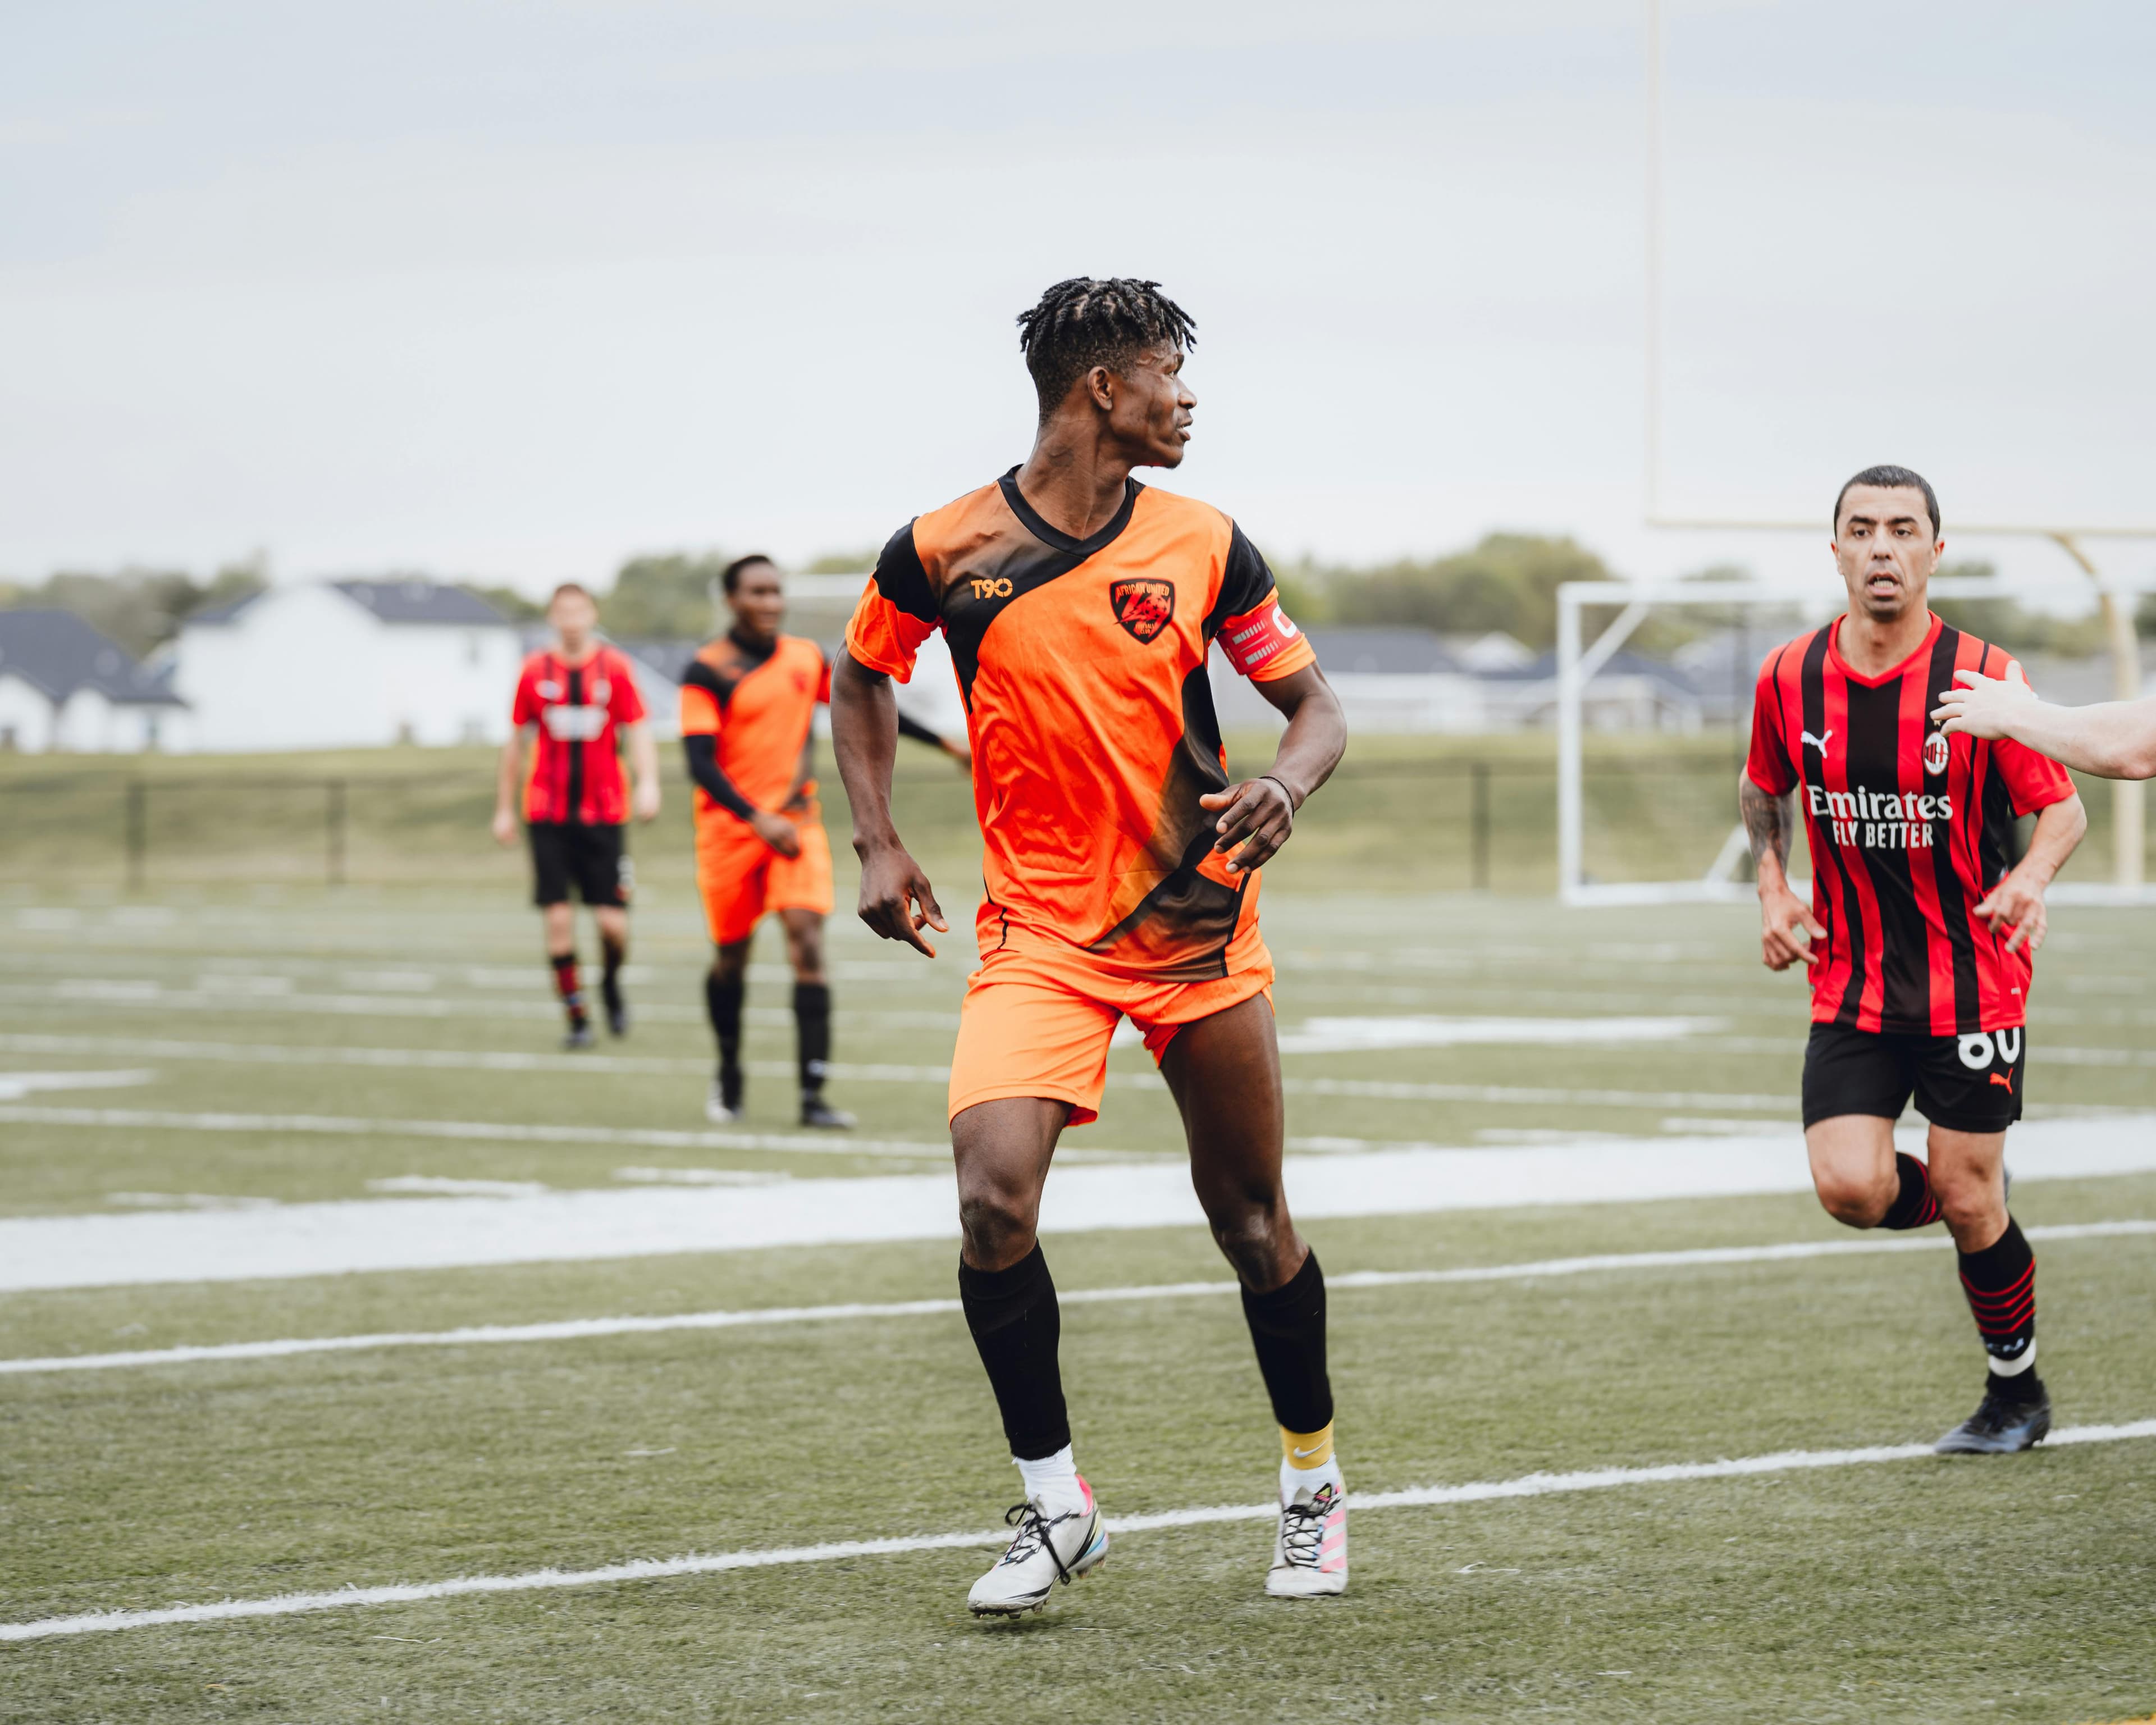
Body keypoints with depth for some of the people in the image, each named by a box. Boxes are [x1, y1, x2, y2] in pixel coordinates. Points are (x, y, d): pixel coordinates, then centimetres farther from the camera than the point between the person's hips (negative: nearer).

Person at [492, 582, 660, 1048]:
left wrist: (648, 783, -18)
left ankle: (611, 983, 27)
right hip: (548, 814, 1)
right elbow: (516, 741, 12)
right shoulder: (535, 672, 5)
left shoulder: (614, 668, 2)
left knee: (613, 922, -4)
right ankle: (577, 1018, 3)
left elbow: (637, 731, -1)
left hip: (603, 812, 0)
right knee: (558, 918, -7)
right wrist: (505, 808, 12)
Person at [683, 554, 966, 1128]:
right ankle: (728, 1075, 35)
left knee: (807, 945, -13)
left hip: (797, 822, 2)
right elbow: (700, 763, -16)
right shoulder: (707, 671, -9)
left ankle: (813, 1096, -16)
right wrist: (759, 821, -27)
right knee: (731, 957, 9)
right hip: (730, 826, -2)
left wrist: (946, 744, 19)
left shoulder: (806, 659, 6)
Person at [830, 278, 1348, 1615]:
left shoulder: (1204, 546, -1)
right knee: (994, 1198, -19)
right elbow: (862, 680, 14)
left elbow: (1316, 704, 7)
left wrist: (1287, 787, -16)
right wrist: (880, 845, 4)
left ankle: (1314, 1480, 31)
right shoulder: (946, 551, -5)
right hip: (1037, 931, -1)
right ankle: (1056, 1504, -3)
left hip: (1200, 923, 1)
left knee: (1253, 1220, 8)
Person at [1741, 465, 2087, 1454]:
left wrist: (2031, 879, -28)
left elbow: (2064, 807, -7)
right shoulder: (1789, 679, -2)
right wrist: (1773, 890, 2)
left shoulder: (1982, 681, -12)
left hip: (1973, 985, -2)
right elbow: (1763, 791, 17)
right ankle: (1976, 1205, 21)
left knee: (1971, 1205, 2)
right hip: (1850, 987, 3)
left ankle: (2016, 1395, 25)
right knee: (1850, 1188, -14)